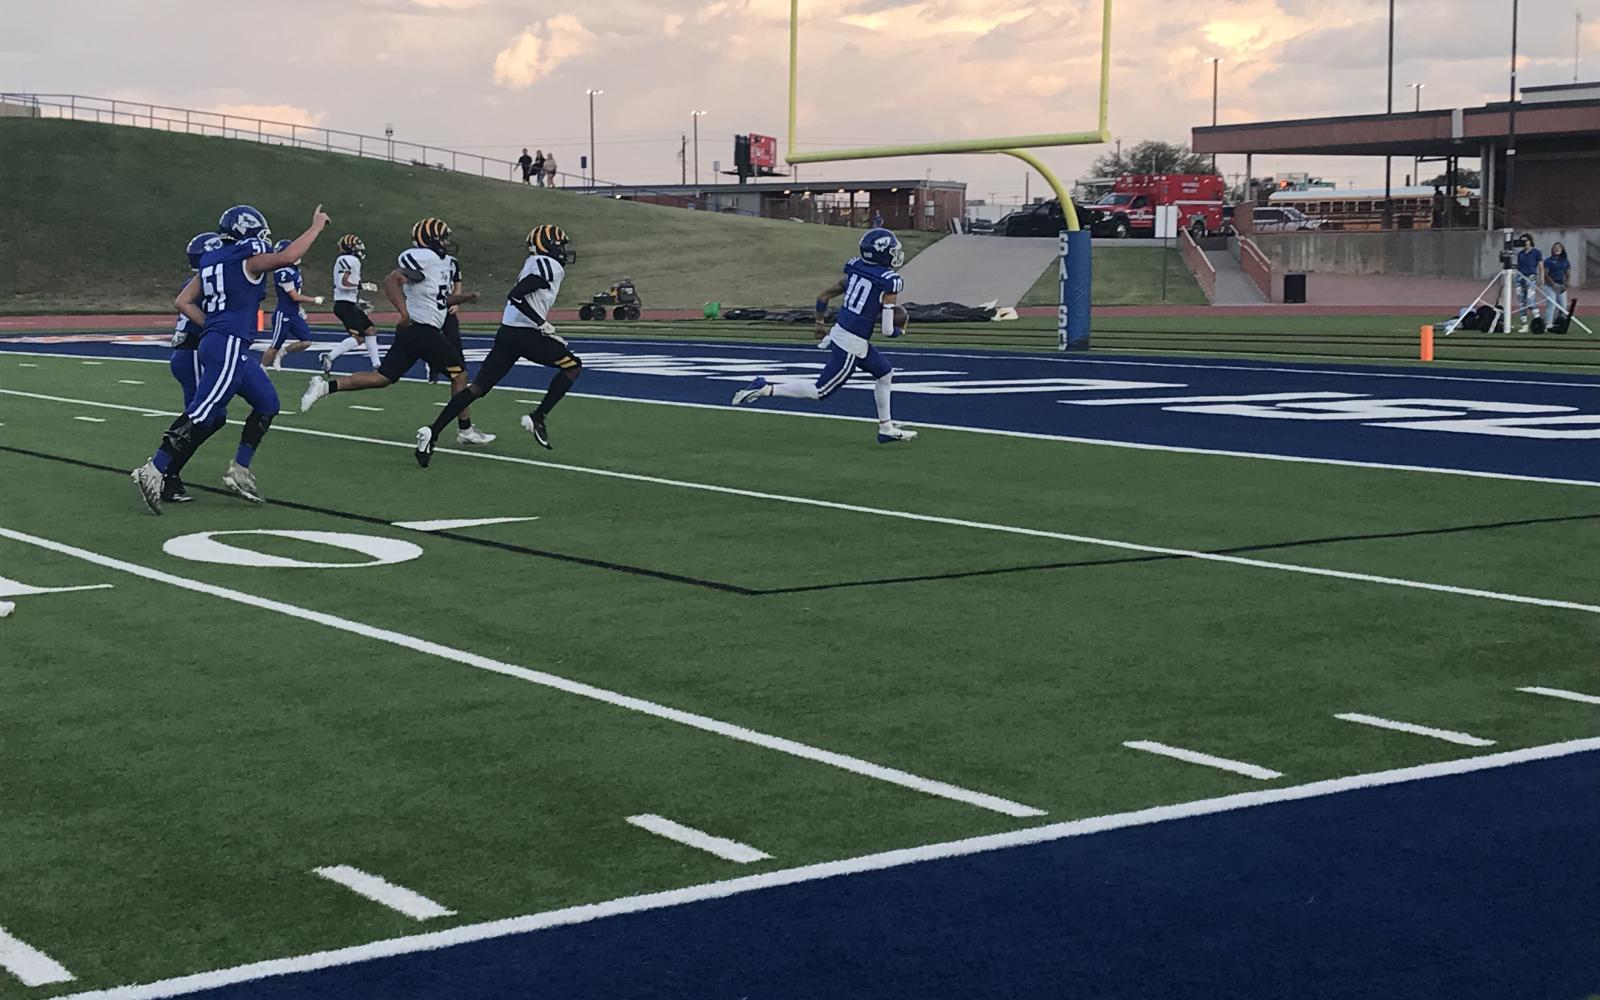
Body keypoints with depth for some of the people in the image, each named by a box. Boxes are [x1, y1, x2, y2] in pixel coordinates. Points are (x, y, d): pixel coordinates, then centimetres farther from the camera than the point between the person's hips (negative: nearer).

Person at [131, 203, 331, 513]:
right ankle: (154, 472, -13)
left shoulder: (212, 261, 16)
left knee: (267, 404, 17)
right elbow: (287, 257, -20)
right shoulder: (248, 259, -6)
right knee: (201, 414, -11)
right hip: (229, 346, -10)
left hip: (223, 345, 10)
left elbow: (184, 302, 15)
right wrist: (316, 227, -9)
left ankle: (240, 470, 16)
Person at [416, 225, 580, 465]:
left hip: (507, 332, 9)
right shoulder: (548, 266, -8)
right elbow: (515, 296, -18)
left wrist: (547, 332, 26)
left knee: (478, 387, 4)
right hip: (525, 334, -9)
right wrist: (543, 324, -16)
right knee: (573, 366, 6)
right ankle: (537, 419, 0)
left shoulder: (536, 265, 22)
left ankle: (432, 433, -5)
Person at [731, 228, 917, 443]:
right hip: (851, 346, -8)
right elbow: (887, 330, -17)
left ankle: (886, 428, 30)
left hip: (839, 333, 8)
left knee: (885, 373, 23)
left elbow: (823, 296, 10)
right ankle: (765, 389, -1)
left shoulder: (856, 270, 3)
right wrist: (900, 331, 7)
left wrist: (820, 321, 28)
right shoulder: (889, 284, -18)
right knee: (819, 392, 3)